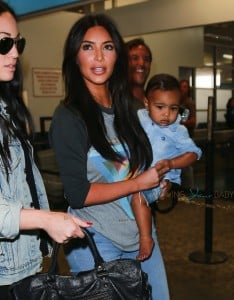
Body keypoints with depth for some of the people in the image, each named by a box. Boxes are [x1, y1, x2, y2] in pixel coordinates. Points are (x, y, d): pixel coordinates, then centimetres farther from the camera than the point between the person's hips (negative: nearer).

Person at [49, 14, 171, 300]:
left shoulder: (126, 108, 4)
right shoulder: (68, 117, -15)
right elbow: (78, 194, -19)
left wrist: (160, 181, 0)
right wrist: (139, 183, -14)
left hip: (141, 231, 6)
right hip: (96, 240, -6)